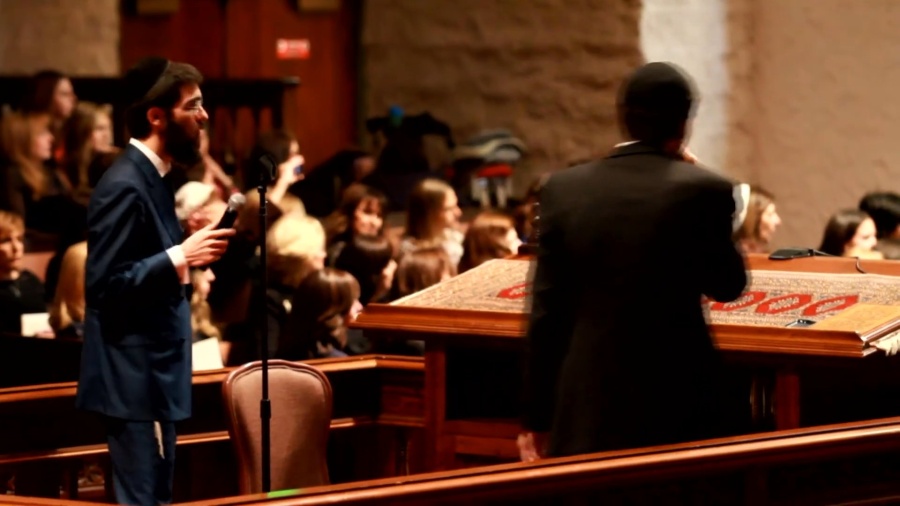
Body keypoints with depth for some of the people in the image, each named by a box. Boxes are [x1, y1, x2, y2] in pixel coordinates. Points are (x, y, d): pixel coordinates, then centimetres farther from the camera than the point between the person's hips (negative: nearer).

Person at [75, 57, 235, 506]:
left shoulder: (149, 179, 12)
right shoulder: (125, 186, -18)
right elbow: (104, 284, -22)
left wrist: (185, 256, 8)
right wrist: (178, 257, -25)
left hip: (152, 374, 10)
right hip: (134, 379, -10)